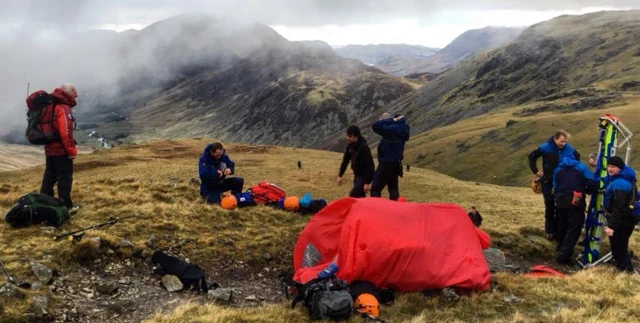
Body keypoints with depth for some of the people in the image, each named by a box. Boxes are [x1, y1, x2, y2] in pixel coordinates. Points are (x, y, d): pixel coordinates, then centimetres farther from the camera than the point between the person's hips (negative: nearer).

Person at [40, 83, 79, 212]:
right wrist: (71, 150, -16)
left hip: (50, 148, 9)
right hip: (61, 150, -9)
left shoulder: (51, 105, 13)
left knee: (49, 177, 15)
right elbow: (65, 132, -23)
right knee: (65, 177, -2)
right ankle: (66, 207, 1)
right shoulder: (63, 108, -17)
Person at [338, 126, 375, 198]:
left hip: (364, 177, -8)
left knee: (353, 196, -15)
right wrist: (340, 175, 13)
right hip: (357, 176, 8)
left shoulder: (363, 147, -24)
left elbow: (369, 165, -26)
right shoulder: (350, 146, 1)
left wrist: (367, 183, -27)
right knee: (359, 197, 12)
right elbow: (345, 160, 13)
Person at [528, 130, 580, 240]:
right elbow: (532, 156, -1)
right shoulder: (545, 148, -14)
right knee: (550, 208, 5)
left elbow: (577, 158, 15)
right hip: (549, 182, -2)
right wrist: (535, 171, -3)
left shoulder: (569, 149, -7)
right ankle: (550, 231, 13)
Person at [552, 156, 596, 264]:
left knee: (561, 227, 21)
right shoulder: (581, 167, 11)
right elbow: (593, 184, 2)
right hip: (576, 201, -4)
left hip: (560, 201, 4)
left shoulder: (558, 169, 22)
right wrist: (586, 191, 20)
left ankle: (561, 248, 37)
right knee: (574, 229, -3)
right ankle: (564, 255, -11)